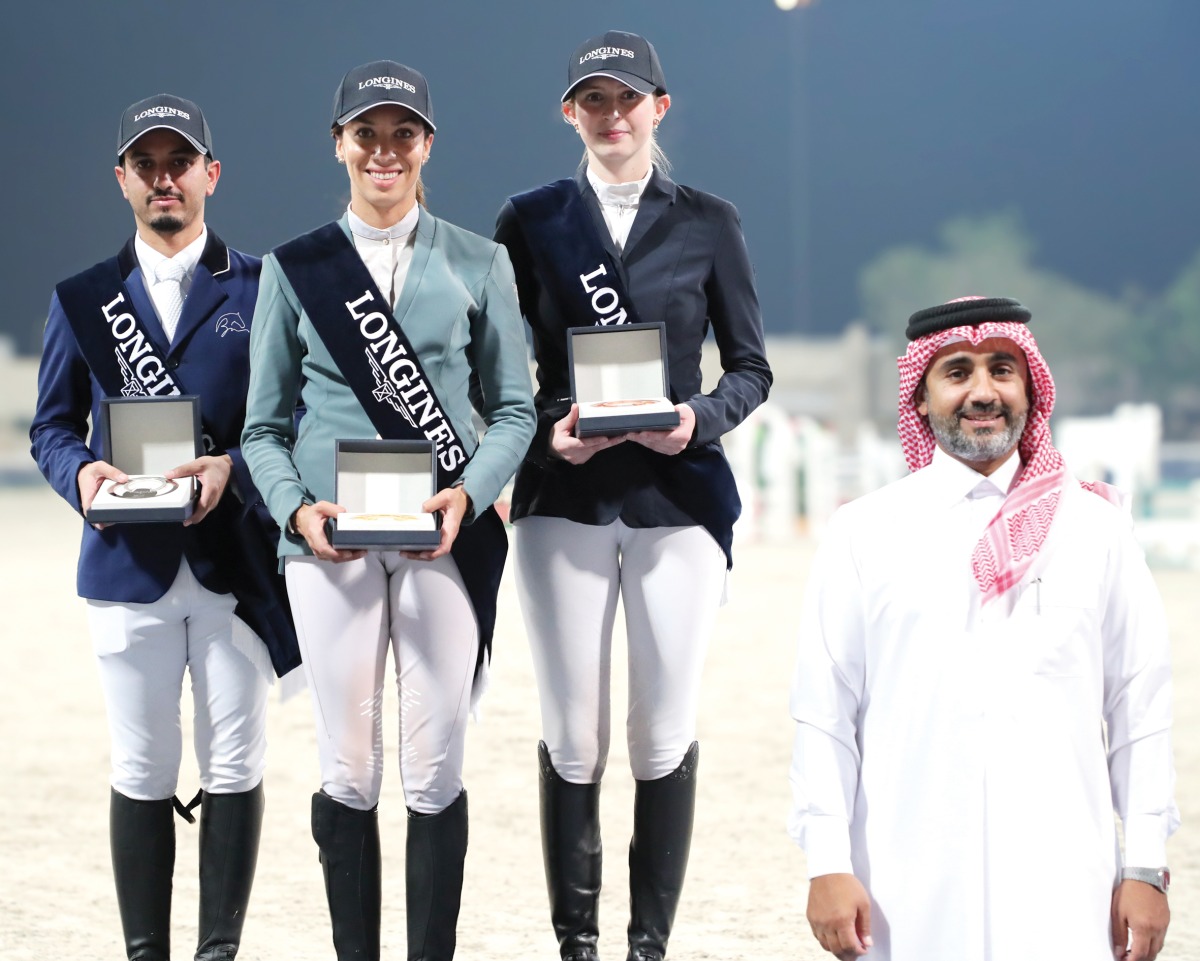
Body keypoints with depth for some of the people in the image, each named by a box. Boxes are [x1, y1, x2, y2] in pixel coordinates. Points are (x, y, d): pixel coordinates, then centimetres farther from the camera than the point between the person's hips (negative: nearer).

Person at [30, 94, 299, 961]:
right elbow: (52, 426, 11)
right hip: (128, 564, 1)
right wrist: (81, 472, -11)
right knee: (142, 774, 3)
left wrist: (234, 469, -15)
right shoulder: (82, 300, 11)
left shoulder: (260, 288, 6)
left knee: (234, 769, 2)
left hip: (235, 562, -1)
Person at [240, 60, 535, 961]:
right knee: (349, 770, -1)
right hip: (331, 541, 0)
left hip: (446, 538, 0)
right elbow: (265, 427, 10)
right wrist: (296, 507, -9)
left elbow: (513, 410, 9)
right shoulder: (294, 269, 9)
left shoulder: (478, 264, 9)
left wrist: (468, 495, -10)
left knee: (436, 769, -2)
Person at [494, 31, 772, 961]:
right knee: (572, 738, 1)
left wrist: (700, 419, -11)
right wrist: (547, 430, -10)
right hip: (564, 501, 0)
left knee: (666, 737, -1)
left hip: (679, 497, 0)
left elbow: (751, 368, 9)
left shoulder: (708, 222, 7)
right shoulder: (531, 220, 8)